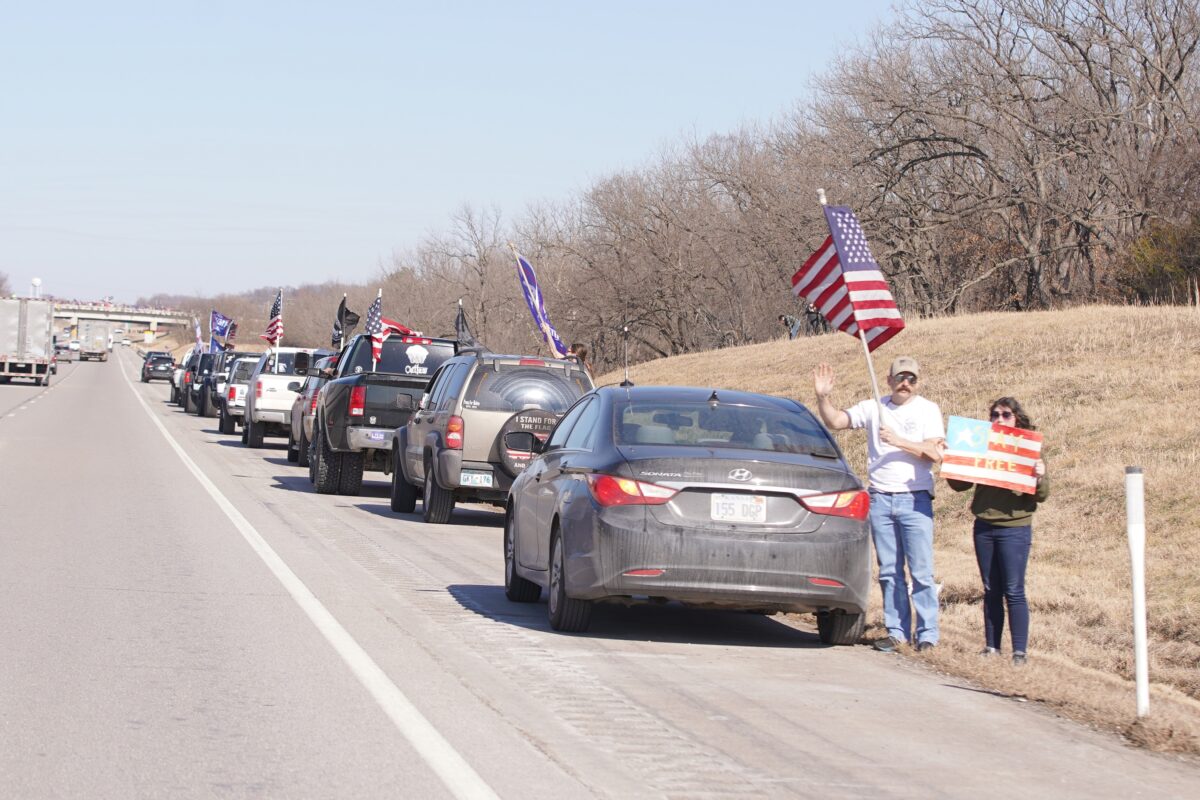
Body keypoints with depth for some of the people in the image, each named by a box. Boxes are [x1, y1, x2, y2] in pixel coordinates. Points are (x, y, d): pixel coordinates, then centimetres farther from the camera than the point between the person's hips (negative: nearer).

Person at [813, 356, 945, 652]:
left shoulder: (927, 410, 3)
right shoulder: (873, 408, 10)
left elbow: (935, 453, -7)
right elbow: (835, 421, 9)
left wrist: (899, 441, -16)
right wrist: (823, 398, -7)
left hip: (915, 499, -3)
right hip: (880, 500, 3)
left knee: (922, 572, -6)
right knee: (889, 572, 4)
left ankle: (927, 634, -4)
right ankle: (897, 631, 9)